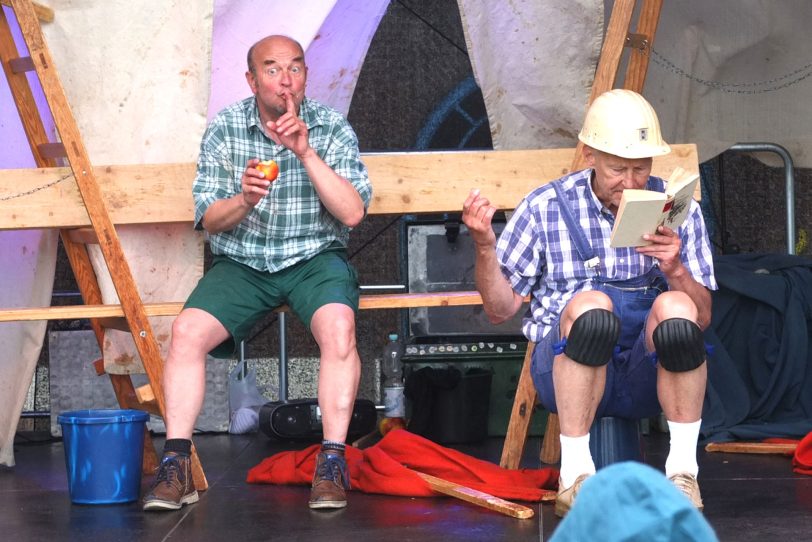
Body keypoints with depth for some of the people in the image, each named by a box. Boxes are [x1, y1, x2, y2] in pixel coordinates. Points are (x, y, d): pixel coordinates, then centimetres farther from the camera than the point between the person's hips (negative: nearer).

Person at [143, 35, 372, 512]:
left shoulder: (332, 128, -4)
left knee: (338, 326, -34)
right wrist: (244, 199, -22)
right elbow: (210, 221, 0)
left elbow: (352, 213, -14)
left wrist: (306, 152, -22)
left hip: (315, 258, -1)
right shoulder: (225, 128, -1)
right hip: (241, 262, 2)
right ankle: (177, 467, -20)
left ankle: (333, 462, -27)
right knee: (187, 332, -25)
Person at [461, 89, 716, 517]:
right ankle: (575, 476, -25)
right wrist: (484, 244, -11)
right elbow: (500, 309, 5)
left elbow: (702, 318, 5)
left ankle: (682, 470, -20)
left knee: (674, 307, -32)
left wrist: (676, 271, -15)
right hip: (568, 367, -1)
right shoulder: (544, 207, 3)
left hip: (650, 371, 1)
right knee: (590, 304, -35)